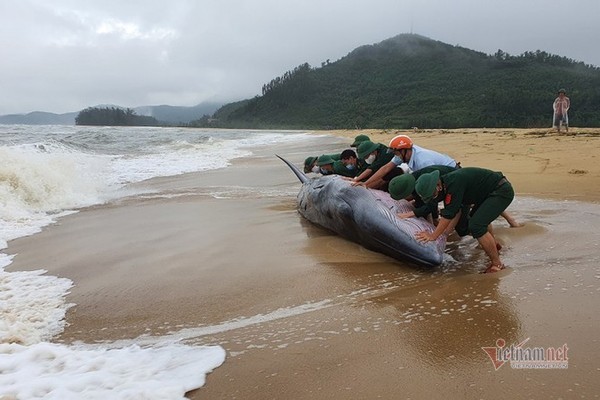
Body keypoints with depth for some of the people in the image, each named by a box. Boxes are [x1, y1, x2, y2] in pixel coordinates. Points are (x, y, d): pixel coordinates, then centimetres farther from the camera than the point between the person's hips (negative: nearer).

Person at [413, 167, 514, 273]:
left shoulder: (453, 183, -27)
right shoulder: (447, 184, 2)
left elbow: (448, 214, -25)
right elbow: (456, 213, 9)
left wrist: (433, 236, -18)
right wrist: (442, 233, 7)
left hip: (502, 191, -10)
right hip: (491, 193, 10)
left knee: (476, 226, -18)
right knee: (474, 221, 24)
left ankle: (497, 264, -6)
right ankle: (494, 245, 48)